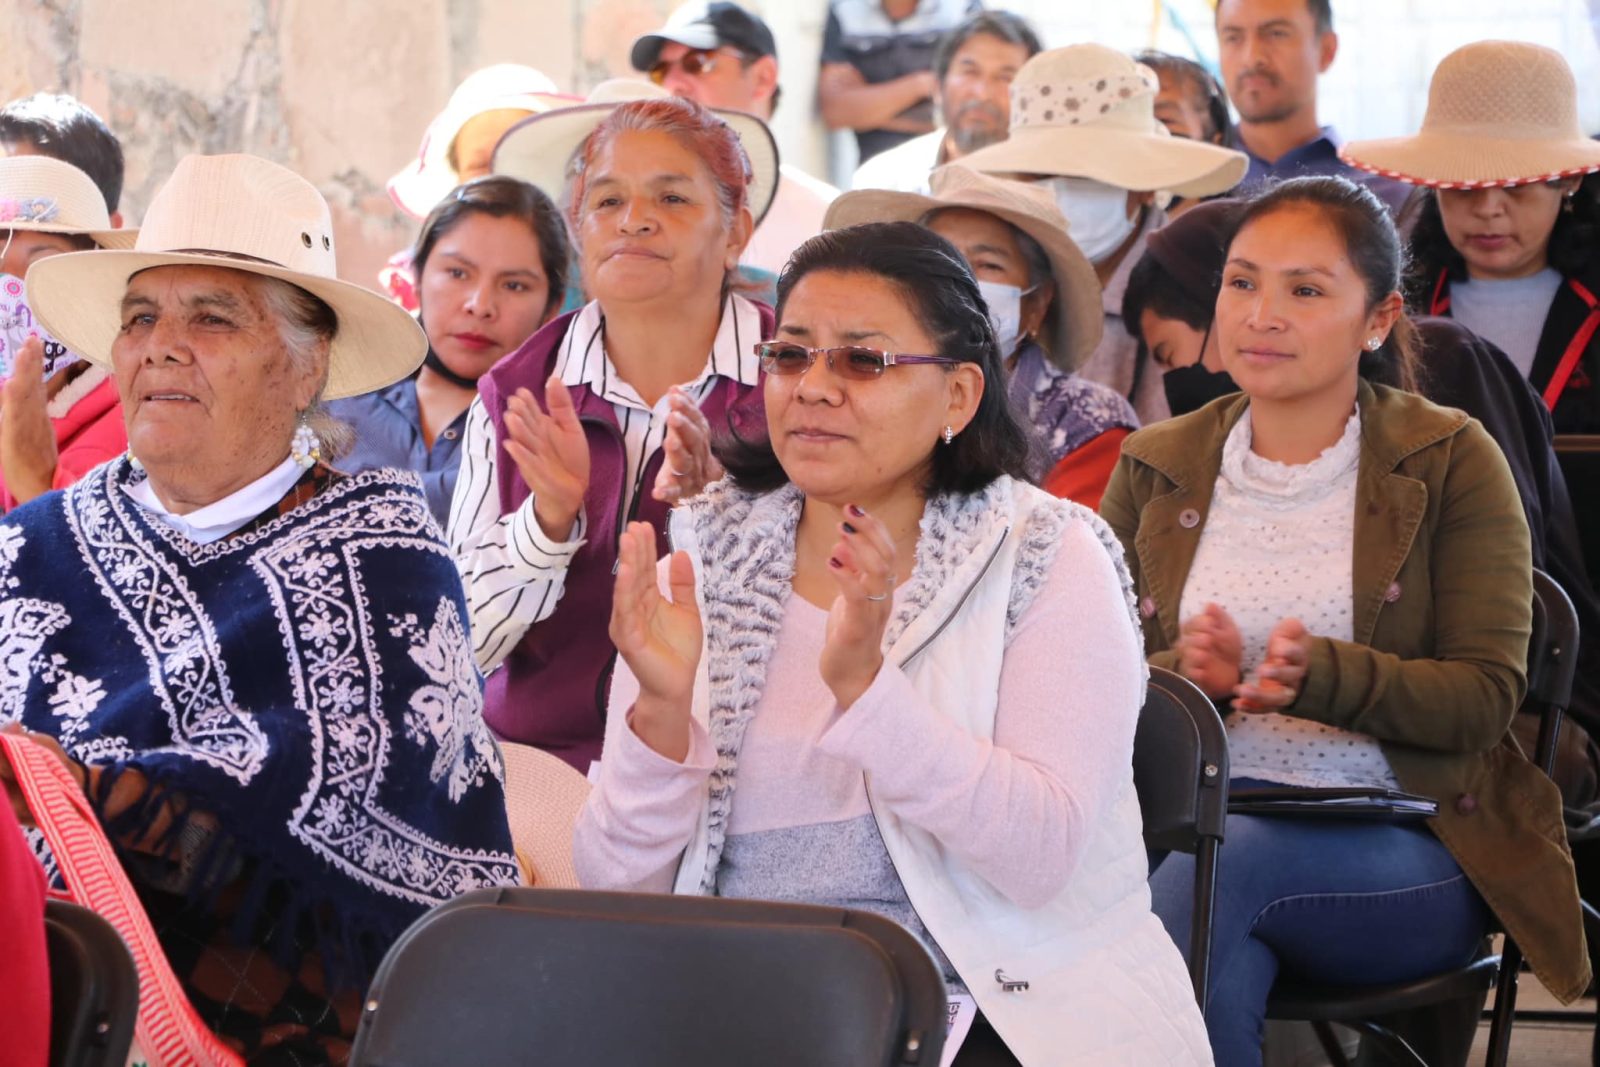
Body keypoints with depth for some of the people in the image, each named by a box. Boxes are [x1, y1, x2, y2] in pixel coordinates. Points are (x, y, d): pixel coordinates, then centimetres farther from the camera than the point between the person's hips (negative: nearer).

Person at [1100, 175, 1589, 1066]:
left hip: (1399, 847, -2)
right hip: (1197, 817, 2)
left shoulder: (1451, 462, 4)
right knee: (1223, 966, -34)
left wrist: (1319, 676, -22)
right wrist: (1185, 673, -15)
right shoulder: (1155, 468, 14)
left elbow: (1486, 696, -4)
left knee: (1227, 859, -34)